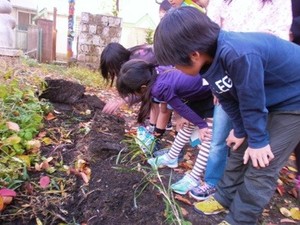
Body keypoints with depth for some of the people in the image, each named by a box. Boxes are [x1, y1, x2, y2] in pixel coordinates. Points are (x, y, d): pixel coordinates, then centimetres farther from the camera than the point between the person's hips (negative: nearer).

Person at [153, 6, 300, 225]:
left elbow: (252, 103, -27)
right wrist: (240, 131, 8)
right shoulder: (210, 58, -12)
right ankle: (225, 198, 32)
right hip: (269, 97, 8)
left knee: (262, 164, -5)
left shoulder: (239, 55, -39)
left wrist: (258, 140, -12)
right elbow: (228, 99, 0)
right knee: (241, 150, 13)